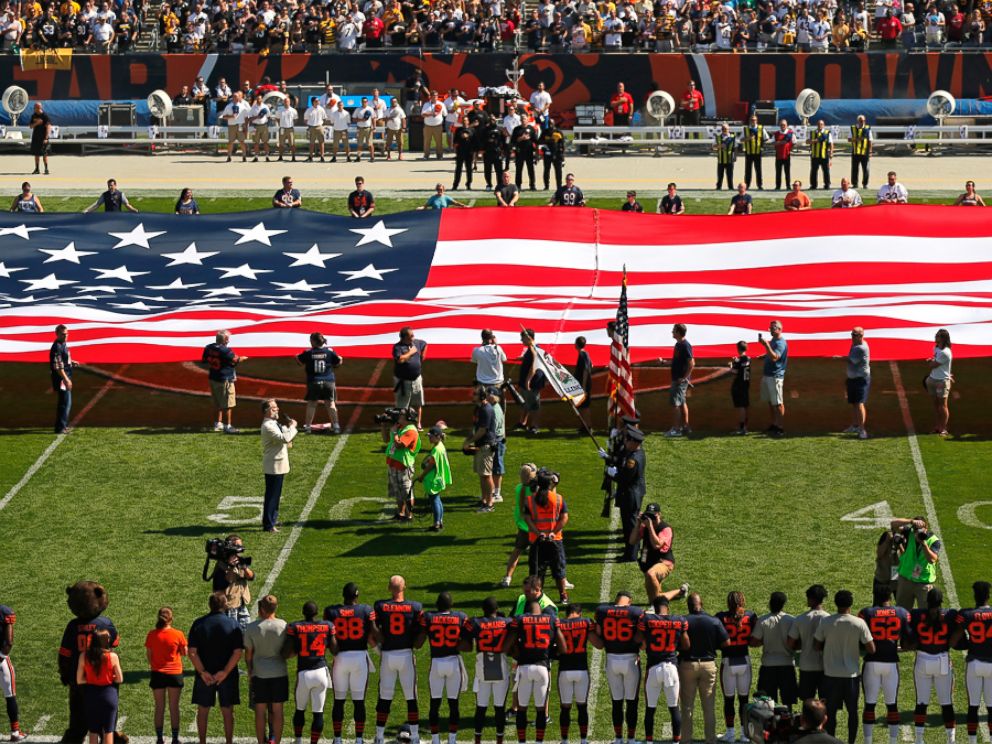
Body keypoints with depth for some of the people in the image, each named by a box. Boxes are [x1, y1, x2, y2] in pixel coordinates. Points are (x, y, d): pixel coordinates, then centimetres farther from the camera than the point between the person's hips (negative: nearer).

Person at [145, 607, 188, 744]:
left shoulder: (152, 635, -6)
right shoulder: (178, 635, -10)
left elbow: (149, 654, 0)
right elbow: (184, 653, -2)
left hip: (157, 673, 1)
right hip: (175, 673, -1)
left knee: (159, 707, 9)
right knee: (174, 707, 7)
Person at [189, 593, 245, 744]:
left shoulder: (198, 624, -3)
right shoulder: (233, 625, -6)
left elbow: (192, 652, -10)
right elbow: (237, 653, -14)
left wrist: (202, 672, -12)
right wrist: (225, 672, -15)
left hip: (204, 675, 1)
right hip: (228, 676, -1)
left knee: (203, 711, 12)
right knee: (227, 712, 9)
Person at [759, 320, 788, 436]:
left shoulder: (781, 343, -14)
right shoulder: (772, 341, 15)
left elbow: (774, 357, -29)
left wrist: (766, 345, -33)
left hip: (775, 376, -10)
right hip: (767, 375, 10)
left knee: (778, 403, -7)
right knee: (770, 402, 14)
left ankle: (780, 428, -5)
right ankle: (774, 425, 22)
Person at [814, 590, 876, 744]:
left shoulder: (825, 622, -9)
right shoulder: (859, 623, -11)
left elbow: (817, 645, -1)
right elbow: (871, 649, -9)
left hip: (831, 674, 0)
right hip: (852, 674, 0)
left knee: (831, 711, 11)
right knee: (852, 710, 13)